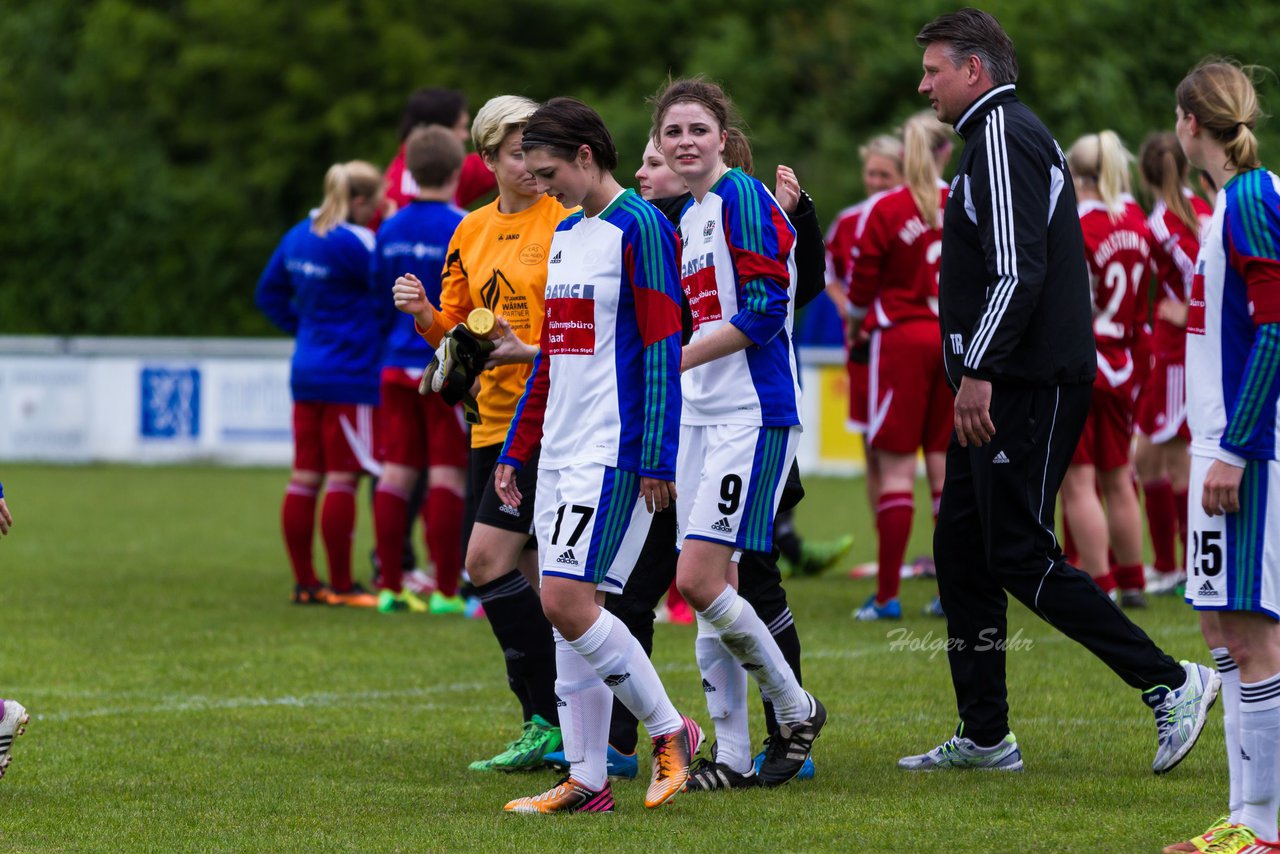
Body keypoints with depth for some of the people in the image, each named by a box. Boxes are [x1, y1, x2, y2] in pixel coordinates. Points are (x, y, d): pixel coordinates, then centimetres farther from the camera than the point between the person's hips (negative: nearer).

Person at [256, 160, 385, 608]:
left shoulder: (300, 235, 10)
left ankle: (305, 583, 12)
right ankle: (341, 587, -1)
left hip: (307, 370, 8)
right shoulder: (353, 243, -17)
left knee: (305, 477, 8)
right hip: (350, 376, -8)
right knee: (343, 479, -4)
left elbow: (269, 292, 19)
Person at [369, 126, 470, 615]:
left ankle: (390, 587, 7)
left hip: (399, 365, 5)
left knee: (397, 472, 7)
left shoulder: (390, 230, 7)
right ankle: (446, 590, -3)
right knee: (447, 474, -2)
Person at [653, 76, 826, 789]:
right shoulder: (686, 219, 17)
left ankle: (796, 710, 2)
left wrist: (677, 358, -16)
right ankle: (731, 752, 11)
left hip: (751, 414, -9)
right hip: (698, 416, 9)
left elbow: (763, 311, -18)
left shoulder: (743, 198, -10)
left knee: (700, 579, -14)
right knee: (708, 587, 7)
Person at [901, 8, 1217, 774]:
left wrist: (978, 372, -23)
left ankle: (1171, 683, -8)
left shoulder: (1004, 136, -12)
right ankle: (985, 738, 14)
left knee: (1020, 558, -10)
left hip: (1029, 388, -11)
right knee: (962, 552, 11)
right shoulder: (1006, 134, 20)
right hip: (1004, 388, 11)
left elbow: (1018, 271, -22)